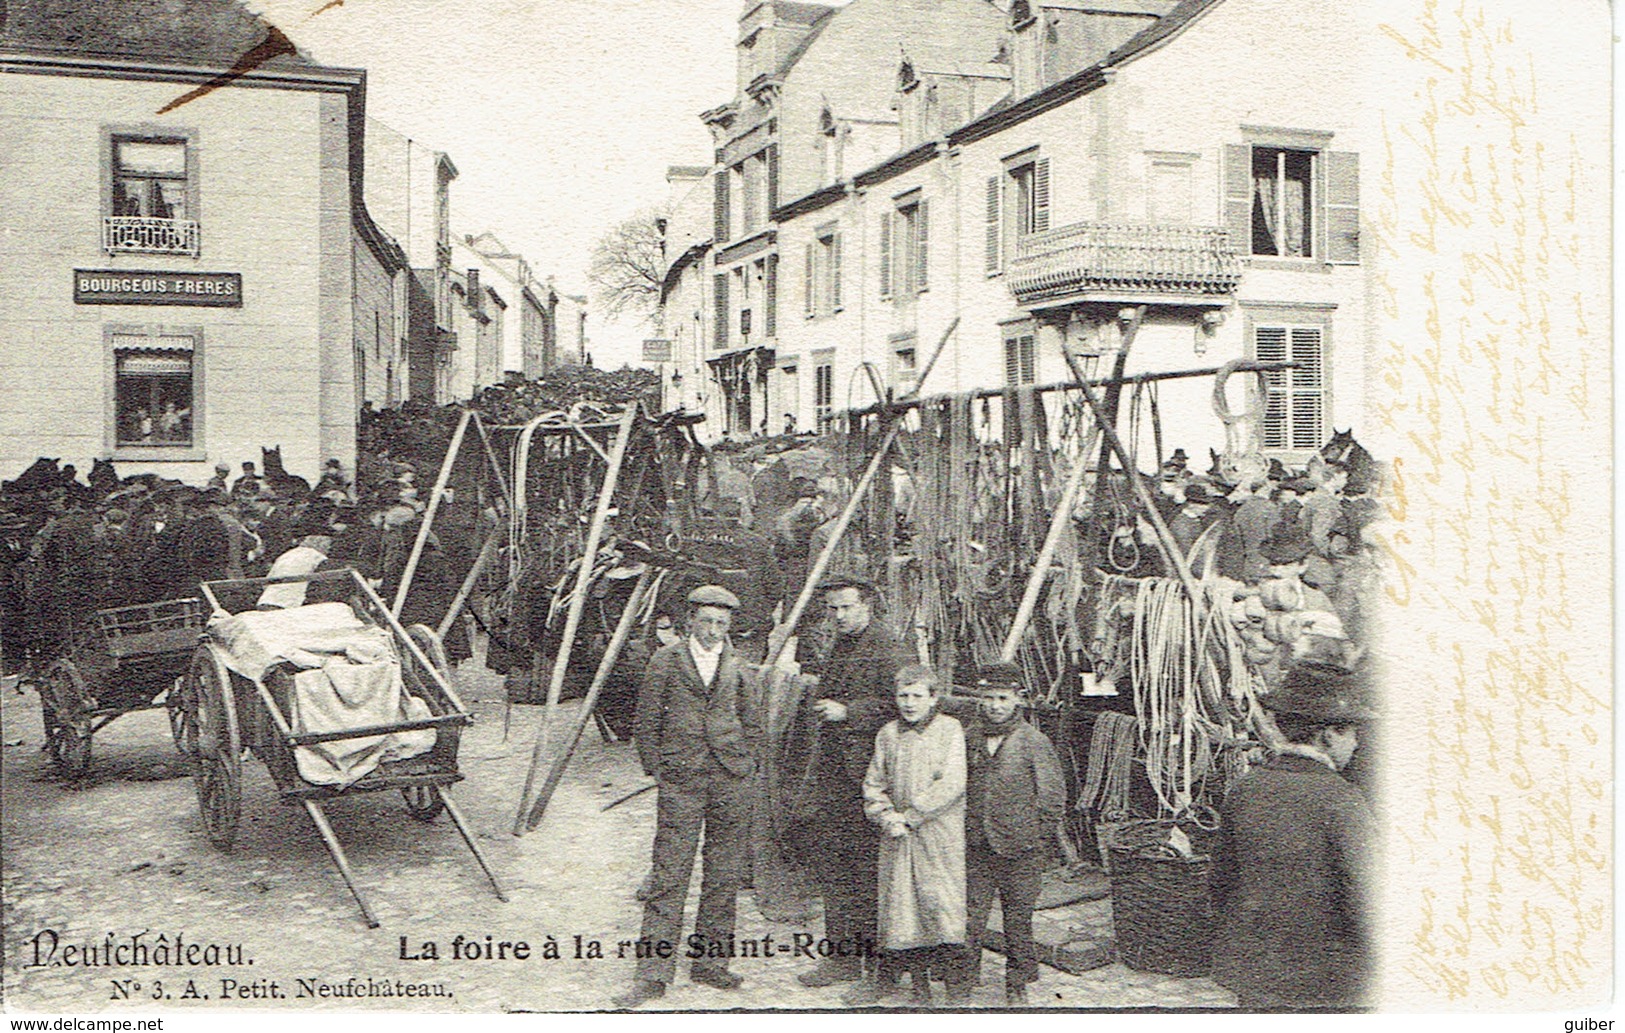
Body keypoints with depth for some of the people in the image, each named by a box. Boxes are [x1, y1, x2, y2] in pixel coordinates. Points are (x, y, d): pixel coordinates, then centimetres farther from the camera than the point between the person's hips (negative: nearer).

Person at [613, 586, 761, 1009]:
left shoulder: (738, 665, 9)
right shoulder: (666, 661, 2)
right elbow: (647, 721, 4)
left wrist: (747, 764, 10)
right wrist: (656, 768, 0)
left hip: (730, 782, 3)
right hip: (680, 783, -3)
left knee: (725, 876, 7)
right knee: (669, 878, -5)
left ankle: (708, 961, 19)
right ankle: (653, 974, -1)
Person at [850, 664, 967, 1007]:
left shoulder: (949, 729, -3)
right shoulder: (888, 734, 9)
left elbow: (952, 784, -12)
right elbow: (874, 783, 13)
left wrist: (910, 815, -13)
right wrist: (886, 816, -5)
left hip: (940, 833, -4)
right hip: (897, 837, 4)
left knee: (942, 898, -4)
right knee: (899, 900, 4)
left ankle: (954, 976, 6)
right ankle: (916, 977, 15)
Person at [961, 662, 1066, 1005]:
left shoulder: (1034, 741, -6)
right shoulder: (968, 738, 4)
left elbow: (1053, 796, -2)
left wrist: (1035, 841, -2)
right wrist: (963, 832, 11)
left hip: (1021, 851, -2)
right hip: (975, 848, 2)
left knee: (1018, 919, 8)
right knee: (968, 919, 0)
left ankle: (1017, 986, 24)